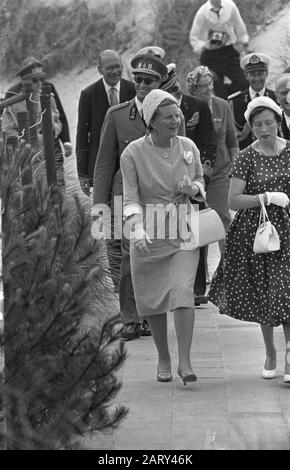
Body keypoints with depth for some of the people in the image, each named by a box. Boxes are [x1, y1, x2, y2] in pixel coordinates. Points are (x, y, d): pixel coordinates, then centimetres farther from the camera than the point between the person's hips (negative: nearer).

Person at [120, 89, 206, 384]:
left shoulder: (188, 147, 2)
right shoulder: (133, 154, -8)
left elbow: (200, 180, 16)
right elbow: (130, 196, -13)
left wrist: (193, 188, -9)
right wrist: (137, 229, -30)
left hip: (183, 231, 1)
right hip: (148, 234, -1)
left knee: (182, 291, -15)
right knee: (152, 299, 6)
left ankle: (185, 362, -12)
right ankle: (163, 359, 24)